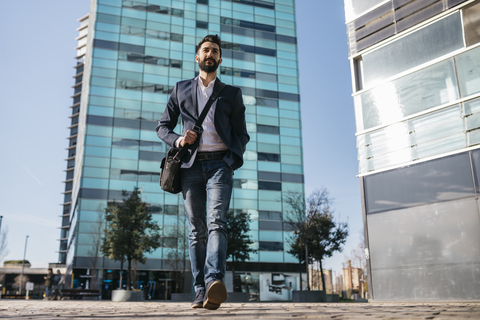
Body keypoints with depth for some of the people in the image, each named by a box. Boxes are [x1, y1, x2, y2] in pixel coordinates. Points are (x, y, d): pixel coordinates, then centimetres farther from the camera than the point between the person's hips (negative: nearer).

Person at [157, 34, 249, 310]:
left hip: (220, 164, -1)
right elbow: (163, 126, 18)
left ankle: (215, 282, -34)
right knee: (197, 230, 0)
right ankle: (201, 292, 2)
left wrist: (233, 157, -6)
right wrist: (177, 140, -5)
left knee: (217, 222, -20)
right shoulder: (181, 90, 20)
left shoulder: (232, 93, 18)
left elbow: (241, 133, 14)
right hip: (191, 165, 2)